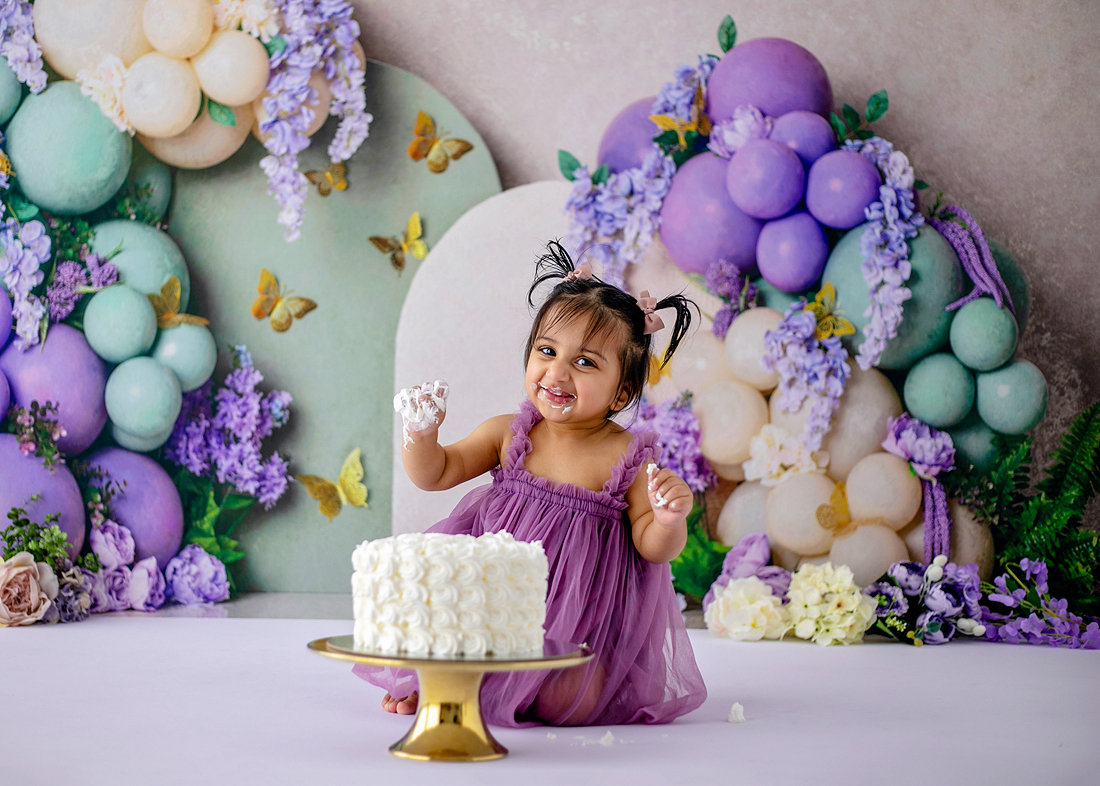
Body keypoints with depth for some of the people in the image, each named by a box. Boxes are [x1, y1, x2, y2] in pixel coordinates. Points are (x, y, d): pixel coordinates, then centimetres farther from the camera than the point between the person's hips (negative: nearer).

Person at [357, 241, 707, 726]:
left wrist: (670, 519, -28)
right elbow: (434, 474, 7)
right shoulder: (508, 434, 1)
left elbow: (652, 548, -6)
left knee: (568, 700, -24)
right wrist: (422, 432, -13)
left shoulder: (628, 458, -10)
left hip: (580, 619, -3)